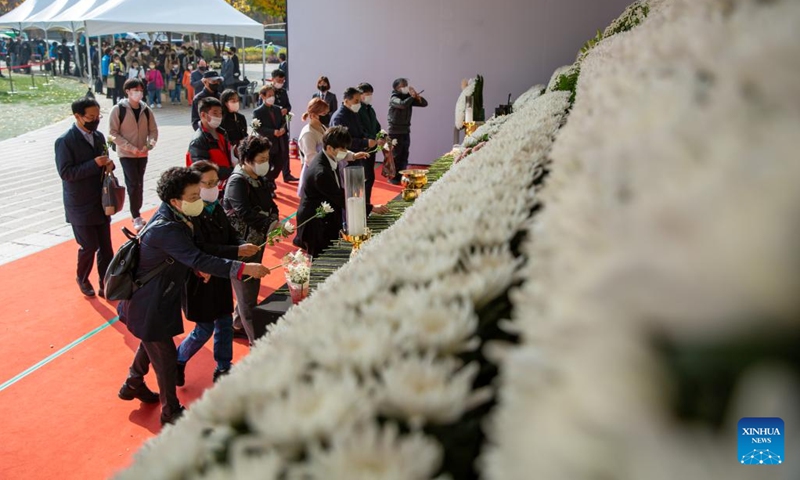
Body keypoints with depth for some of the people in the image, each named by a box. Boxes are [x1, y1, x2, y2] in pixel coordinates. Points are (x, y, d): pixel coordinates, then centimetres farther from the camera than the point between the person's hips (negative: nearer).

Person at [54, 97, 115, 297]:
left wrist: (109, 165, -7)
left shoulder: (99, 137, 7)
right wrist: (95, 164, -25)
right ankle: (82, 278, 29)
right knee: (89, 246, 1)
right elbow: (66, 173, -19)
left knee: (106, 246, 8)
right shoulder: (65, 141, -13)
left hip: (101, 203, 6)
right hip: (80, 206, -6)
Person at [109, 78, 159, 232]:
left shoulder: (146, 110, 2)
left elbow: (153, 130, 7)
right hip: (126, 154, -4)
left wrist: (149, 145, -13)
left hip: (142, 154, 4)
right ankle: (136, 217, -3)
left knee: (139, 184, 13)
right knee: (133, 184, -9)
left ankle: (137, 214, 25)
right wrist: (131, 148, -18)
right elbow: (113, 133, -10)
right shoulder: (118, 109, -9)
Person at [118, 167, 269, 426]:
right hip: (149, 305, -10)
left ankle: (133, 385, 52)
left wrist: (198, 266, -10)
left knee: (151, 343, 29)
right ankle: (171, 412, 24)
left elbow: (187, 255, 10)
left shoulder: (176, 217, -3)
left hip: (159, 297, 10)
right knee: (165, 356, 5)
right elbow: (200, 260, -41)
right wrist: (245, 269, -46)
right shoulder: (165, 229, -34)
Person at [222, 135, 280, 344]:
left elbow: (269, 204, 12)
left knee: (252, 286, 21)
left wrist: (274, 221, -7)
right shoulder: (237, 182, -20)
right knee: (247, 292, 1)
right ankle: (257, 341, 9)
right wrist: (271, 225, -41)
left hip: (257, 240, 9)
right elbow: (245, 214, -32)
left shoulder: (260, 178, 7)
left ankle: (238, 323, 41)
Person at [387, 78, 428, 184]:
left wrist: (416, 96, -13)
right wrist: (412, 97, -19)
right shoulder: (394, 99, -10)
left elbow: (424, 103, 3)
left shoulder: (408, 98, 8)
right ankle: (393, 177, 3)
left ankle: (402, 177, 15)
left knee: (404, 156, 8)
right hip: (395, 132, -6)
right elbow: (402, 104, -32)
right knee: (396, 156, -5)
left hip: (406, 132, 6)